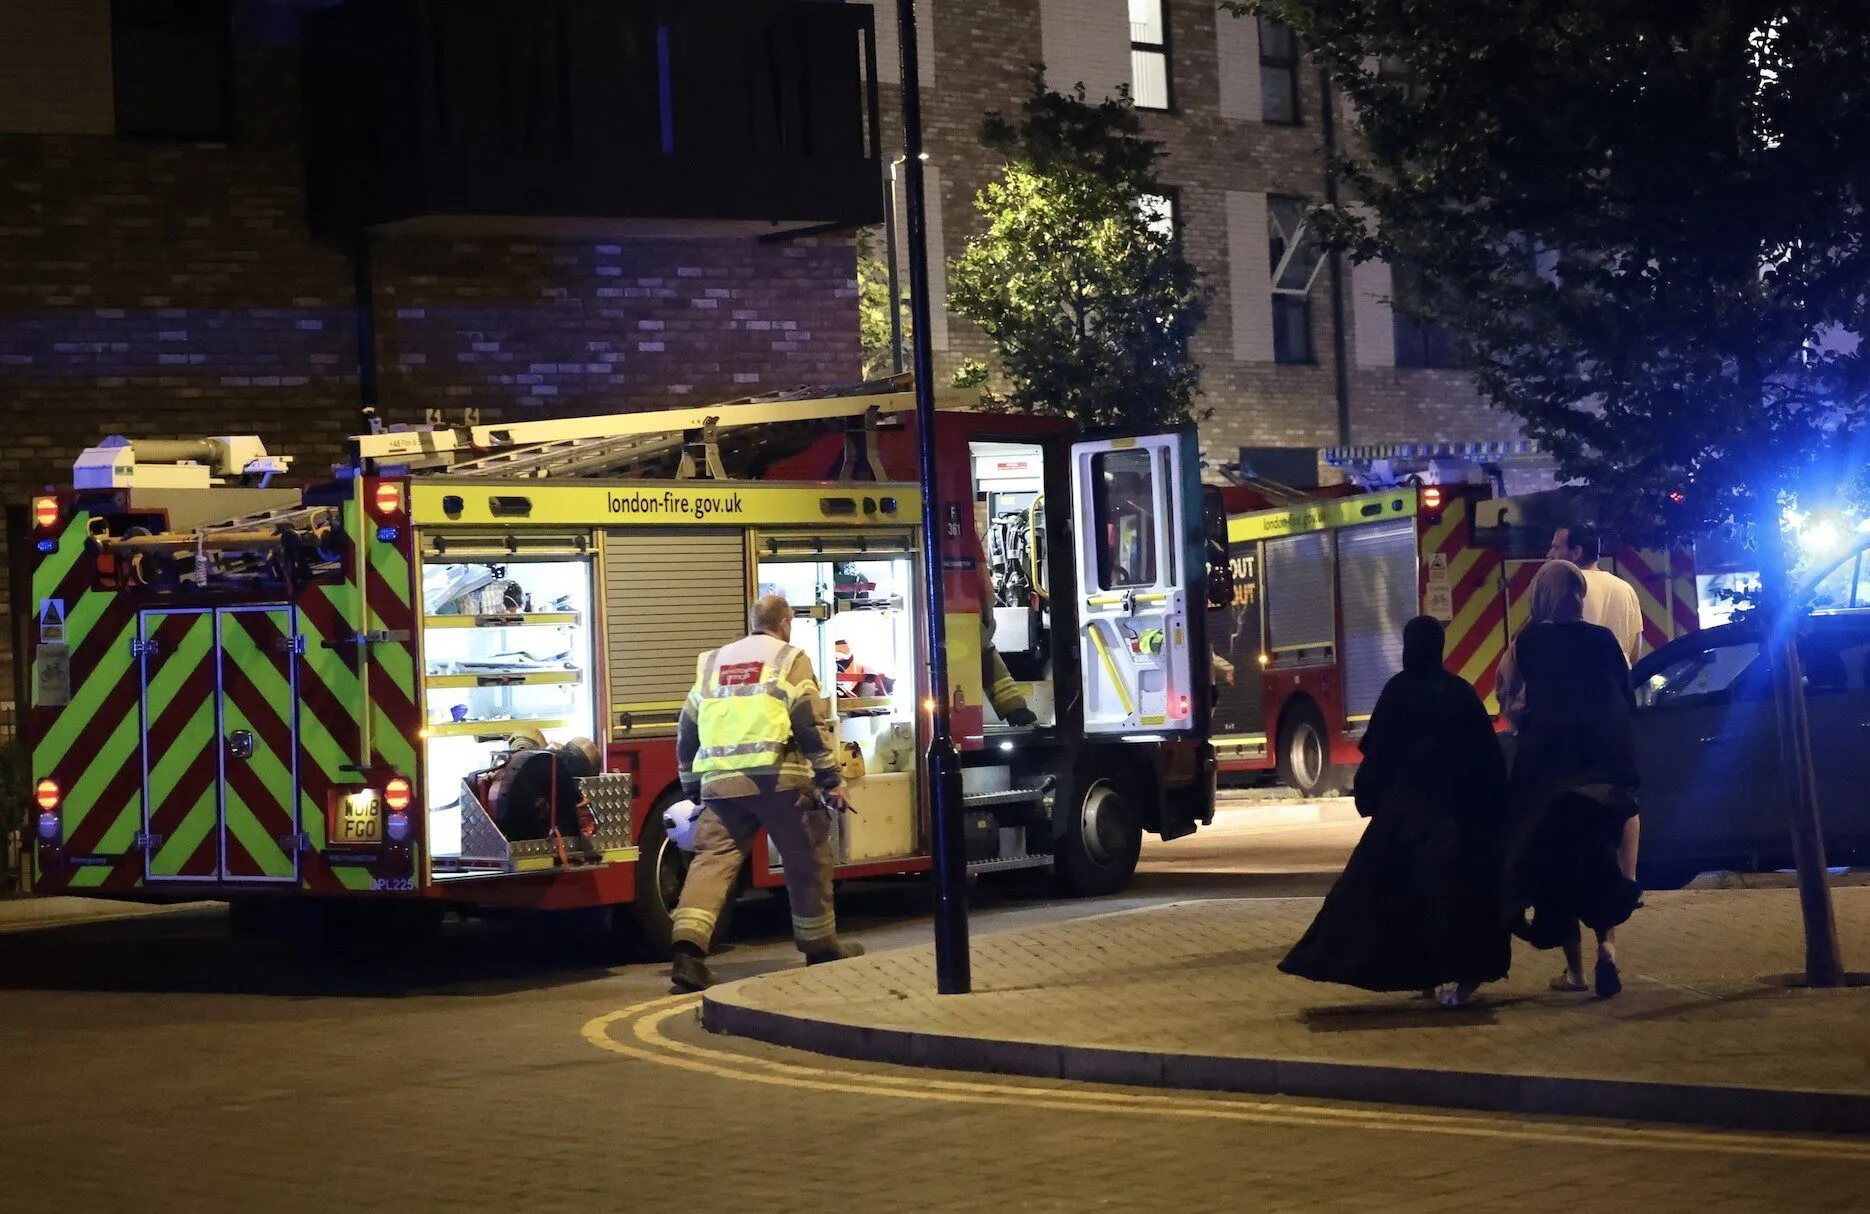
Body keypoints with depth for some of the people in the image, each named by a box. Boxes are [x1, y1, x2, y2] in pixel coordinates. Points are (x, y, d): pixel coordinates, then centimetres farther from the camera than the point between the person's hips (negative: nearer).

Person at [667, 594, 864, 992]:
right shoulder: (789, 659, 5)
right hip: (778, 779, -4)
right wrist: (831, 781, -3)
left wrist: (693, 788, 29)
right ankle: (821, 947, 22)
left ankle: (687, 947, -22)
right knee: (807, 863, 12)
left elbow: (687, 731, 20)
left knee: (712, 861, -4)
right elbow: (811, 724, -6)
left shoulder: (712, 663, 20)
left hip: (720, 781, 4)